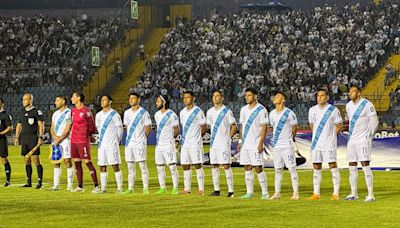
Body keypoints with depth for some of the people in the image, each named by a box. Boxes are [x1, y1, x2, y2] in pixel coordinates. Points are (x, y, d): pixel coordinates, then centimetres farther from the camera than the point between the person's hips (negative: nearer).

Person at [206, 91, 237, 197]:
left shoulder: (227, 111, -5)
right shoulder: (210, 112, 12)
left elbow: (234, 127, -2)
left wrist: (228, 137, -8)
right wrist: (213, 137, 13)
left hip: (224, 144, -6)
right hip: (213, 144, 6)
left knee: (226, 166, -8)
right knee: (214, 166, 6)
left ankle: (230, 191, -7)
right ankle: (216, 190, 11)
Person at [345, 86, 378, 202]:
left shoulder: (367, 105, -11)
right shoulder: (348, 105, 11)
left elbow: (374, 122, -8)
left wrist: (369, 136, -2)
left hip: (363, 140, -7)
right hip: (351, 140, 7)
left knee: (365, 165, -12)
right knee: (352, 167, 9)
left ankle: (371, 194, -13)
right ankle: (354, 194, 17)